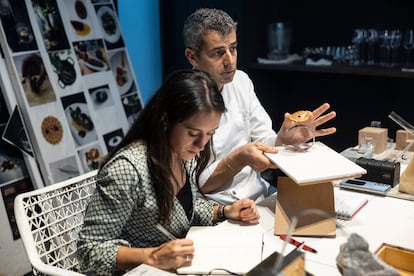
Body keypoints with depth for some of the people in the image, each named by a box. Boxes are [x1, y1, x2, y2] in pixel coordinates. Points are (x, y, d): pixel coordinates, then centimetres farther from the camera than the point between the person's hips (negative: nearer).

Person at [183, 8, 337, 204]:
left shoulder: (241, 80, 3)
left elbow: (264, 142, 6)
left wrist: (284, 139, -16)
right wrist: (239, 159, -28)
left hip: (259, 194, 6)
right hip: (216, 208, -6)